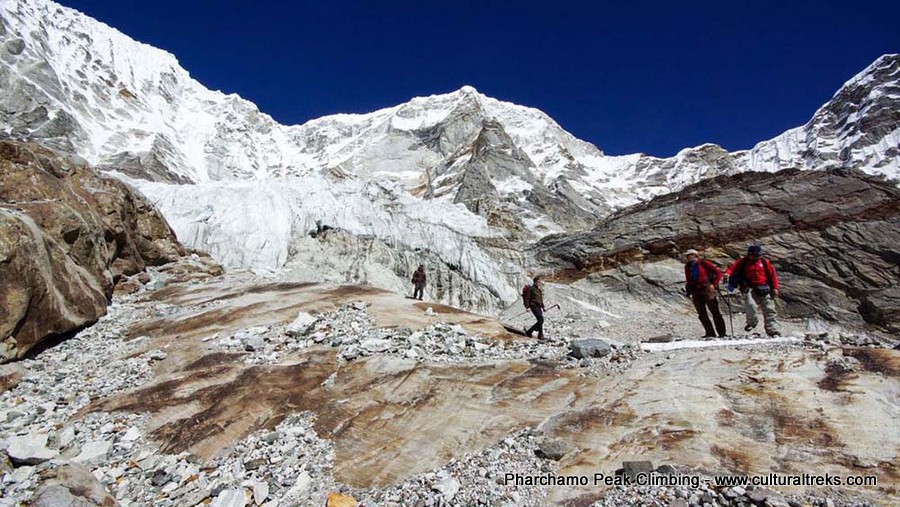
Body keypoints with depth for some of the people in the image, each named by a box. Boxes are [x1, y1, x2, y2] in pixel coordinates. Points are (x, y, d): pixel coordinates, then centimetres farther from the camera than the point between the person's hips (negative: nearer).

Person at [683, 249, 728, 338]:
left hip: (707, 290, -5)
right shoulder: (687, 266, 13)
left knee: (715, 312, -2)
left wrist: (713, 284, -10)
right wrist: (688, 290, 8)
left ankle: (722, 332, 3)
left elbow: (718, 273, -1)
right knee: (701, 314, 5)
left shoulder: (703, 263, -3)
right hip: (696, 292, 5)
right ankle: (710, 333, 13)